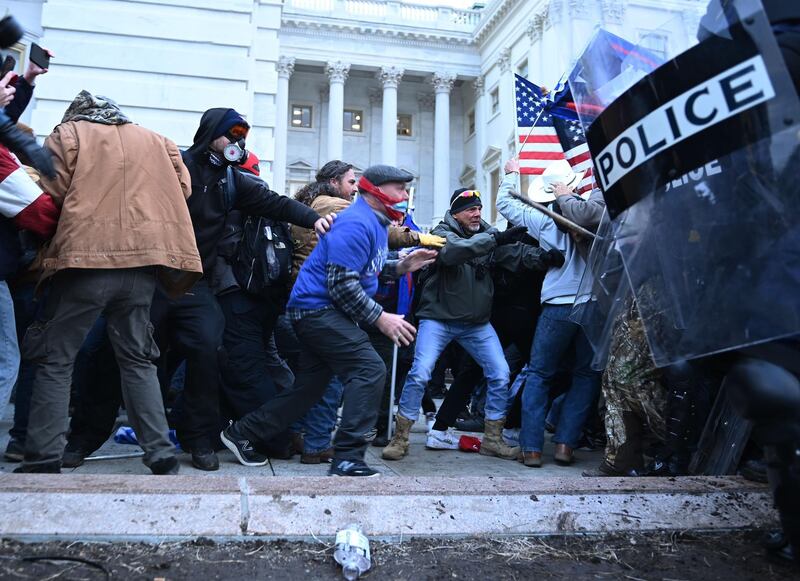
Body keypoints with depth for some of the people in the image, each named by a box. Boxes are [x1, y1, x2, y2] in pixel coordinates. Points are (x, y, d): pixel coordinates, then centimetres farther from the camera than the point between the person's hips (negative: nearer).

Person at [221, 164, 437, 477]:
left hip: (316, 311, 11)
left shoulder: (376, 222, 16)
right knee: (370, 370, -18)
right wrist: (380, 318, -20)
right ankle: (347, 459, -16)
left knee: (310, 387, 13)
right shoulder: (356, 223, -18)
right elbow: (342, 284, -23)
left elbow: (367, 269, 22)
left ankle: (241, 433, 25)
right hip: (318, 308, -11)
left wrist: (400, 266, 7)